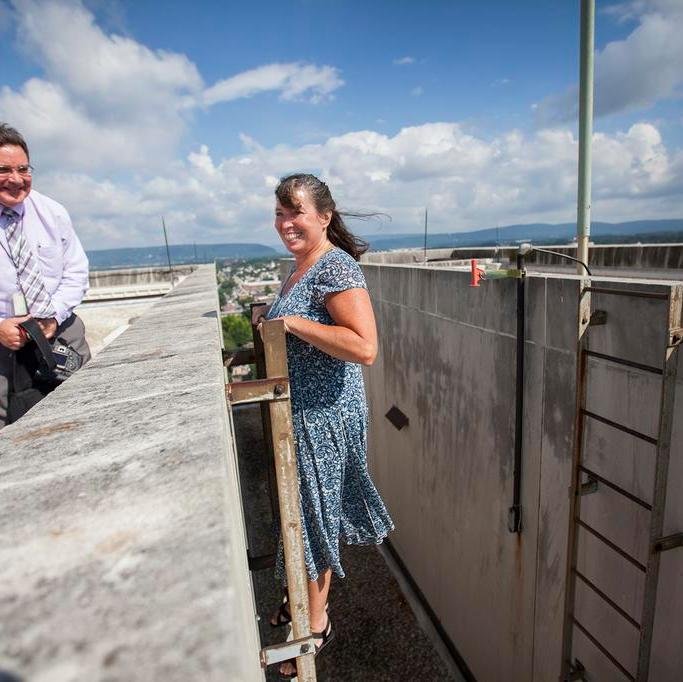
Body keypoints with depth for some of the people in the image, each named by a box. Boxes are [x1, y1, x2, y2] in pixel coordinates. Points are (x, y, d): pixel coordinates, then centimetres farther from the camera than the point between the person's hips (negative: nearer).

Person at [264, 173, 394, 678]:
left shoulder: (336, 268, -19)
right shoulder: (301, 265, 11)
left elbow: (365, 347, -31)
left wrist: (294, 323, -26)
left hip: (324, 414, -9)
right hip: (301, 410, 9)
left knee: (314, 512, 7)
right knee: (308, 508, 22)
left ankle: (316, 624, 32)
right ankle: (308, 597, 44)